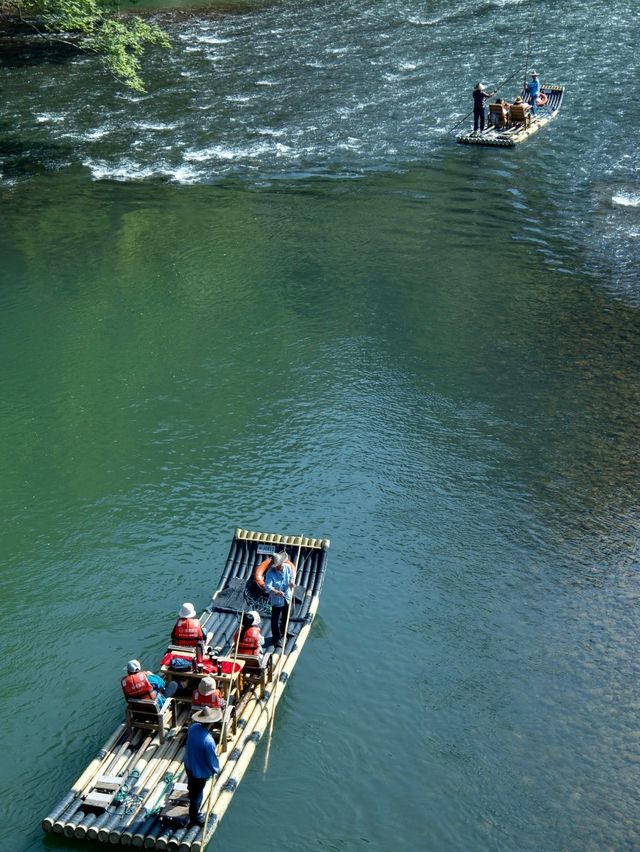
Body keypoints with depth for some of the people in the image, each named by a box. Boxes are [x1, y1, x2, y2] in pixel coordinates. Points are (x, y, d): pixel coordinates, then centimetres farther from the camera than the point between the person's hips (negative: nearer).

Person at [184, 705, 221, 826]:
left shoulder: (193, 728, -18)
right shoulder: (208, 741, -40)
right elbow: (212, 759, -24)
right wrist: (216, 770, -3)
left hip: (188, 764, 6)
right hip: (200, 771, -6)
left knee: (192, 786, 37)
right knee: (197, 794, 18)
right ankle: (195, 817, 39)